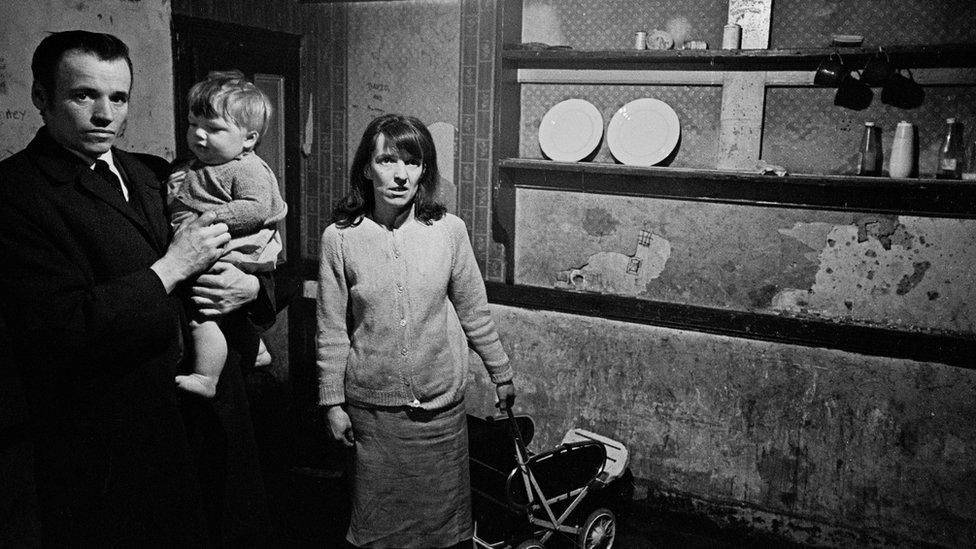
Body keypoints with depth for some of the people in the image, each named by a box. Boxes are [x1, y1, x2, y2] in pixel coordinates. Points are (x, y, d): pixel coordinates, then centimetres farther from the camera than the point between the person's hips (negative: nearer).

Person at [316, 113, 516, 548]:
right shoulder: (339, 238, -8)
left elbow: (474, 312, 4)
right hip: (372, 406, 0)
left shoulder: (449, 231, -7)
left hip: (442, 403, 1)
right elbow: (331, 329, -2)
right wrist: (333, 403, 0)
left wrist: (501, 373, 11)